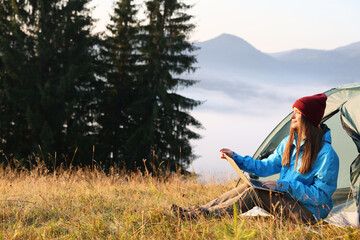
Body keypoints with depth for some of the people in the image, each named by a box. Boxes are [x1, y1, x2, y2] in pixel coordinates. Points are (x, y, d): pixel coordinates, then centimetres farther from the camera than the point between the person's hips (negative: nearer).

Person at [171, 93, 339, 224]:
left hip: (310, 212, -8)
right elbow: (267, 166, 16)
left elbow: (320, 195, -20)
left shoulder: (326, 154, -19)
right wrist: (236, 158, 8)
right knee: (248, 186, -10)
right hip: (288, 199, 8)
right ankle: (200, 210, -14)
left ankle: (206, 214, -24)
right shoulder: (289, 142, 8)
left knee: (254, 192, -23)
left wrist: (284, 185, -24)